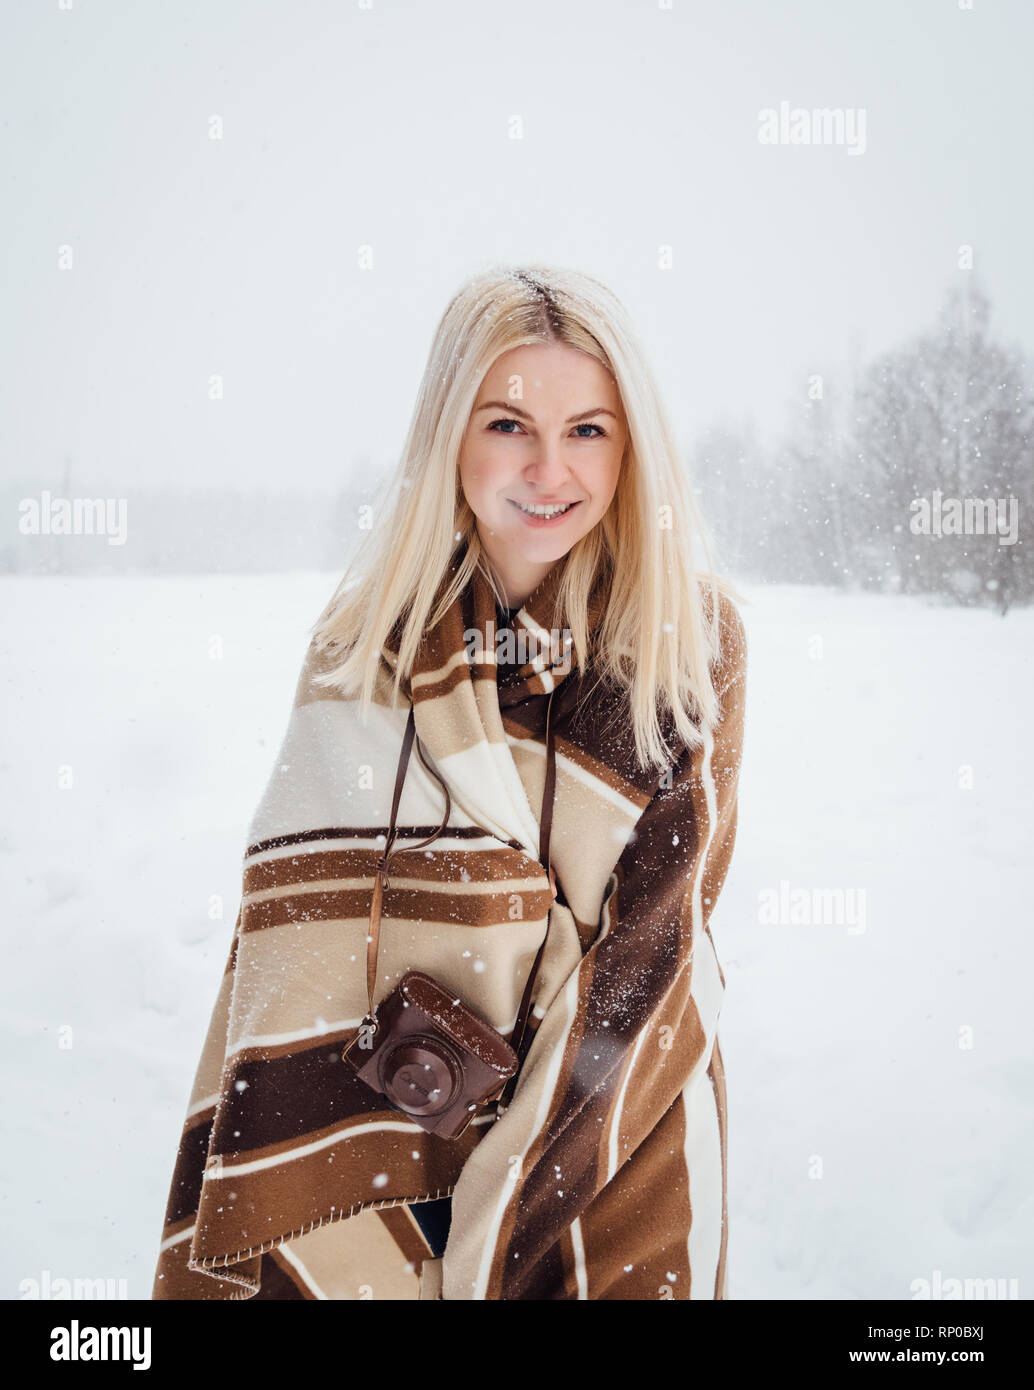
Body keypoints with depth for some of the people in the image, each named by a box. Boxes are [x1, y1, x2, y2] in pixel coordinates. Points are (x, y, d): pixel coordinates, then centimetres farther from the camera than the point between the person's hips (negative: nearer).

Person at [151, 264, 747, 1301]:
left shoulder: (696, 637, -10)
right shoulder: (366, 642, -8)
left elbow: (657, 936, -11)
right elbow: (300, 930, -13)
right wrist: (344, 1263, -21)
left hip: (623, 1155, 0)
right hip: (395, 1131, 1)